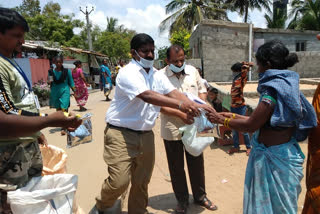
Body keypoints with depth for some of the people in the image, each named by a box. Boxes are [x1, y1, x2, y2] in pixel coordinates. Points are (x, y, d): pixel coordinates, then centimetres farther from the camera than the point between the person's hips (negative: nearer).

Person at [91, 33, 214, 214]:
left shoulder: (157, 75, 8)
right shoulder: (127, 73, -14)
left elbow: (174, 93, -6)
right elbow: (147, 96, -30)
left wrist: (196, 106, -23)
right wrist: (180, 105, -39)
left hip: (146, 134, 6)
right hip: (121, 133, -6)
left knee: (142, 180, 15)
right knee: (120, 180, -8)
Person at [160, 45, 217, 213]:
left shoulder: (192, 71, 5)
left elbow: (202, 90, 15)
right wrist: (180, 114, -23)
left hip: (194, 126, 4)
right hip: (172, 129, -3)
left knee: (197, 163, 17)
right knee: (176, 167, 12)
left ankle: (200, 196, 38)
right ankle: (182, 200, 33)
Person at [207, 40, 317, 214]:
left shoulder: (273, 91, -24)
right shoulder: (287, 86, 6)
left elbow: (250, 126, -21)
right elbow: (260, 120, 9)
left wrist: (222, 120, -7)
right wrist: (233, 116, 12)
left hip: (274, 159, -9)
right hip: (283, 152, 9)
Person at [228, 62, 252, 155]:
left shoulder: (242, 78, -10)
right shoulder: (235, 79, 9)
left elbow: (245, 69, -22)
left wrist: (245, 65, -3)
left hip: (240, 107, -7)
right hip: (233, 106, 7)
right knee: (234, 128, 12)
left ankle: (249, 147, 16)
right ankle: (236, 147, 25)